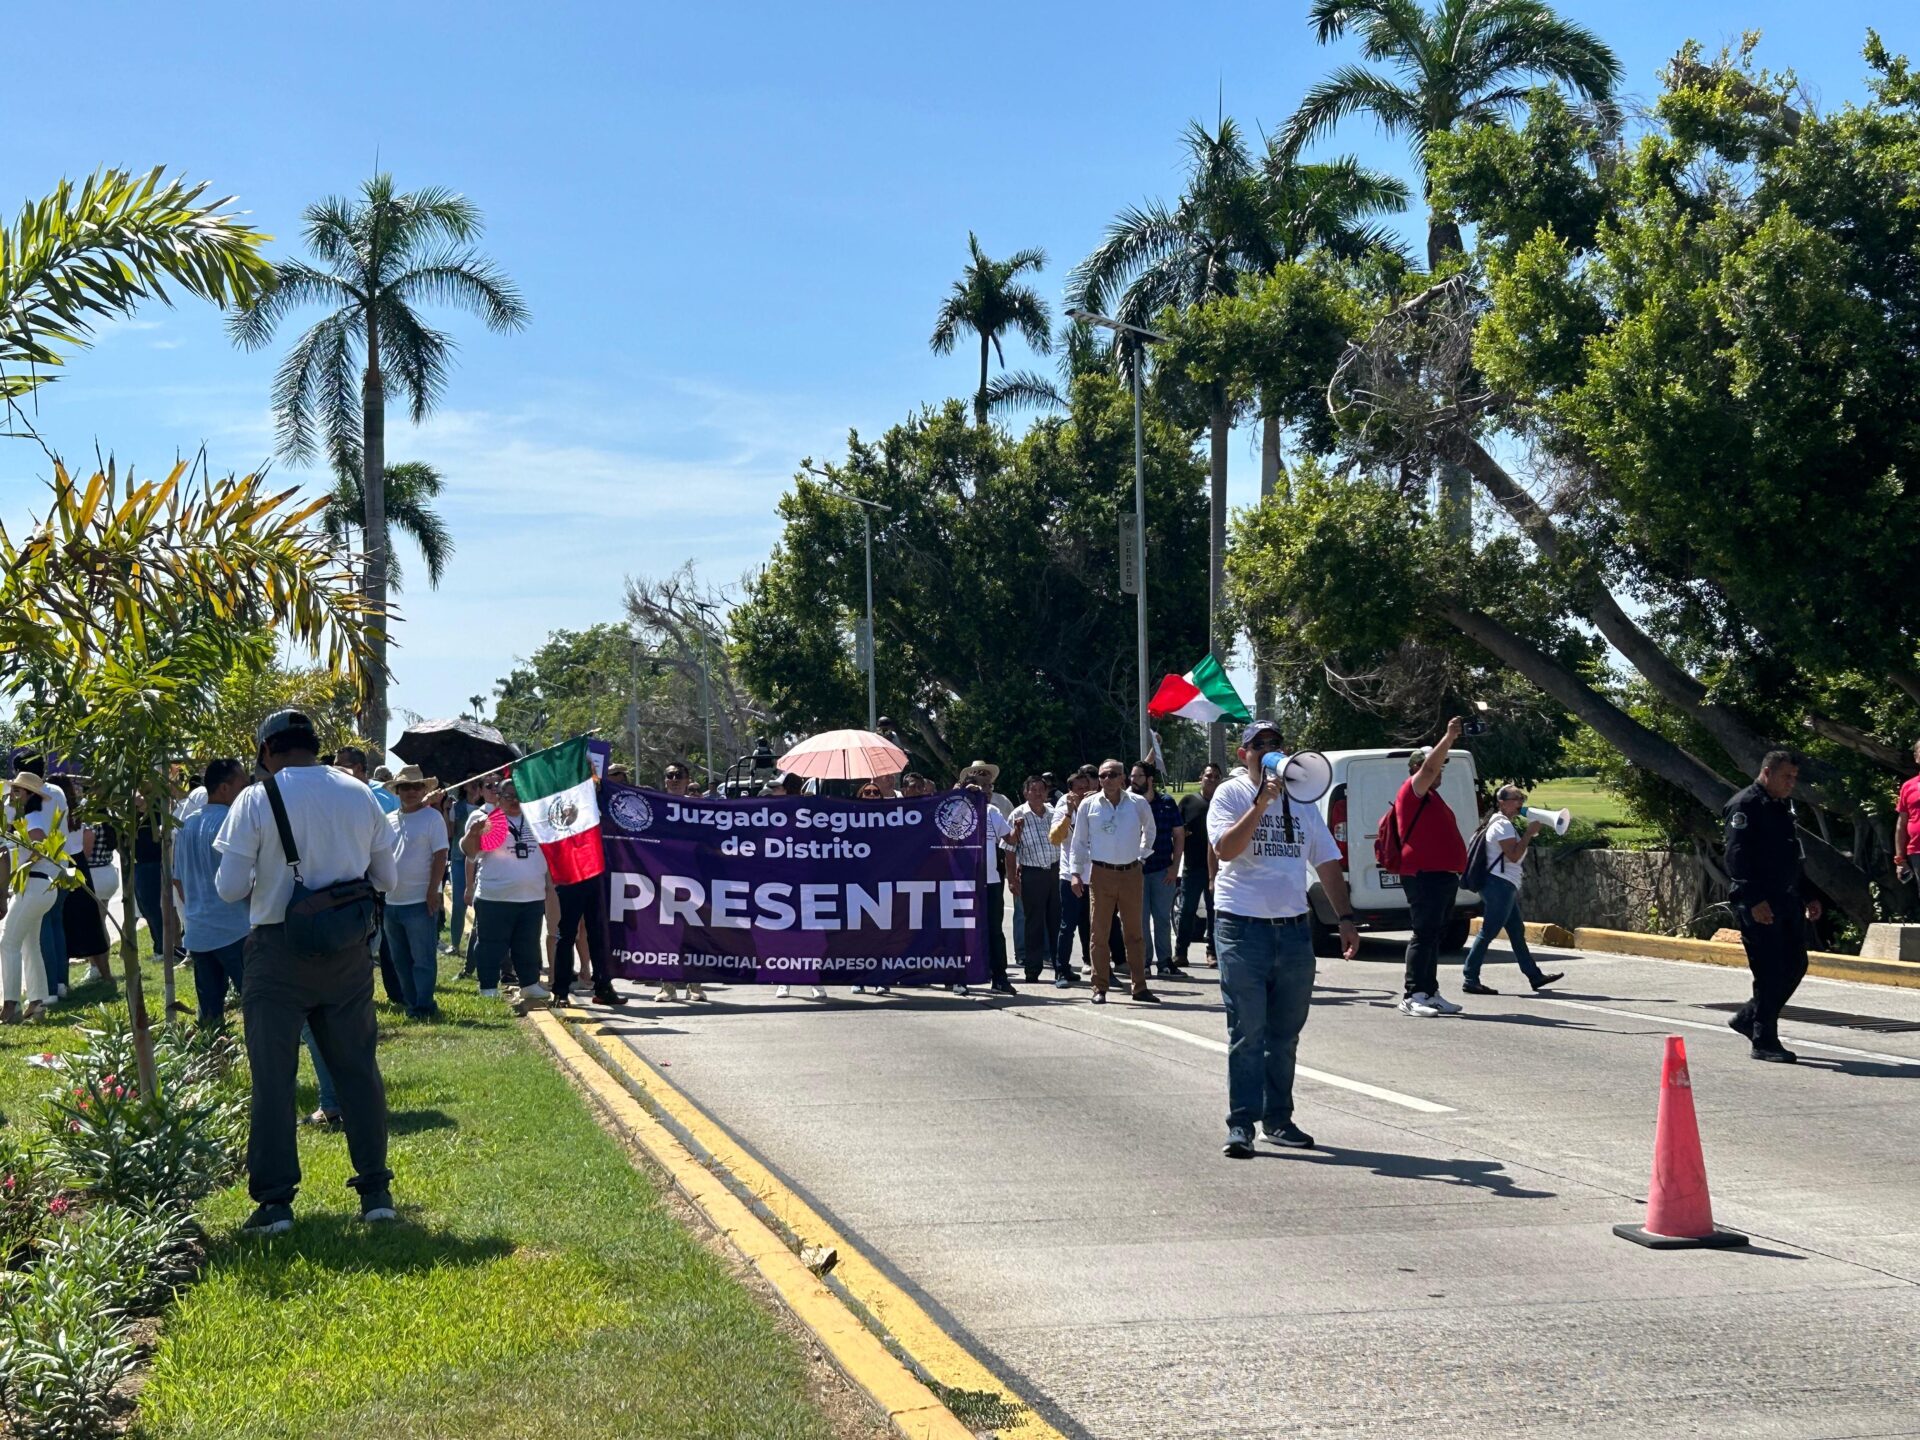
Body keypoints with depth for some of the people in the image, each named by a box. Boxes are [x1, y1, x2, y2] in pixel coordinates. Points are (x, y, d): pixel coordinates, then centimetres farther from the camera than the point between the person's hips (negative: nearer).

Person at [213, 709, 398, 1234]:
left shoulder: (257, 800, -9)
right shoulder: (360, 795, 3)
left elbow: (230, 887, -10)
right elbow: (386, 879, 9)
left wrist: (264, 879, 11)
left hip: (279, 950, -3)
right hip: (348, 950, 4)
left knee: (273, 1076, 3)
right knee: (357, 1067, 12)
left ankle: (275, 1200, 3)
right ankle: (375, 1189, 14)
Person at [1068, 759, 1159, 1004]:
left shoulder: (1138, 804, 1)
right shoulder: (1089, 805, -1)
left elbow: (1149, 830, 21)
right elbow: (1079, 841, 6)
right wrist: (1077, 873, 2)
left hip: (1131, 873, 1)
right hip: (1101, 874, -1)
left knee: (1134, 932, 7)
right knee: (1099, 932, 1)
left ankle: (1140, 987, 12)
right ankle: (1100, 988, 6)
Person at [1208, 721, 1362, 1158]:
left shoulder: (1302, 799, 15)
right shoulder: (1230, 794, 0)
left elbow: (1328, 863, 17)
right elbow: (1225, 849, -16)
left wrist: (1346, 917, 9)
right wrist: (1261, 803, -21)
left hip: (1294, 927, 5)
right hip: (1243, 926, -5)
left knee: (1286, 1032, 10)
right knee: (1247, 1031, -6)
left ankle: (1278, 1119, 20)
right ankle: (1242, 1124, -4)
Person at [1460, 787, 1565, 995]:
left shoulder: (1503, 823, 21)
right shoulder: (1503, 824, -12)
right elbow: (1514, 855, -21)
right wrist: (1529, 832, -16)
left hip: (1504, 886, 11)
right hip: (1500, 885, -11)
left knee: (1517, 931, 14)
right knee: (1488, 932, -10)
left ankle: (1535, 976, 21)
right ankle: (1470, 979, -10)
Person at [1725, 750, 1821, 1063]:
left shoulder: (1784, 807, 19)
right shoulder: (1745, 805, -10)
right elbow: (1737, 857, -18)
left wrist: (1808, 896, 19)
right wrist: (1754, 901, -24)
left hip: (1786, 902, 9)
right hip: (1758, 905, -9)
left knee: (1795, 964, 9)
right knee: (1769, 972, -8)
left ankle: (1749, 1018, 25)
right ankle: (1764, 1041, 0)